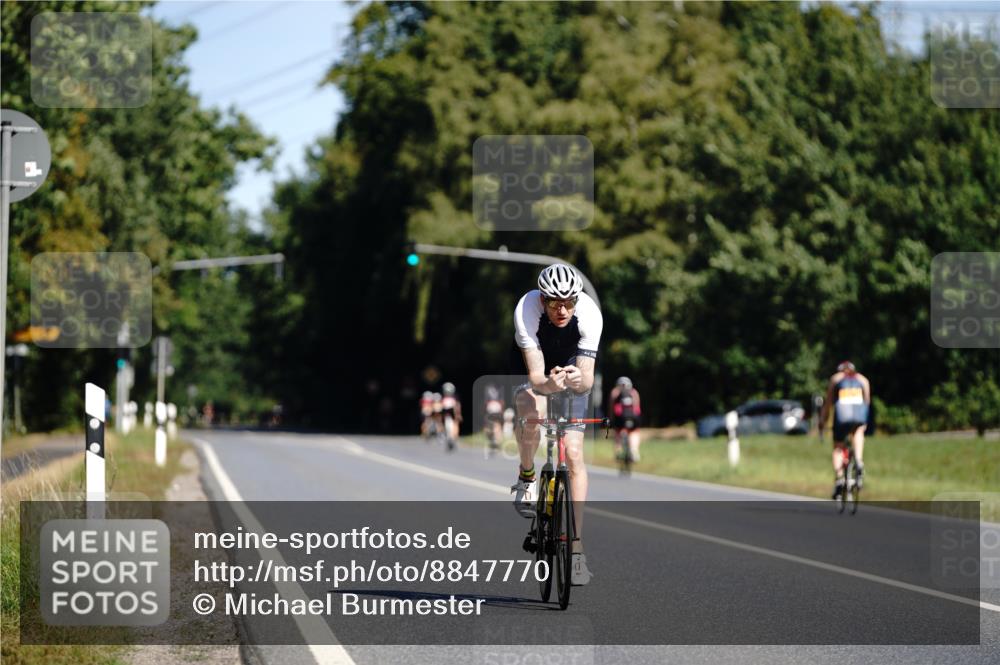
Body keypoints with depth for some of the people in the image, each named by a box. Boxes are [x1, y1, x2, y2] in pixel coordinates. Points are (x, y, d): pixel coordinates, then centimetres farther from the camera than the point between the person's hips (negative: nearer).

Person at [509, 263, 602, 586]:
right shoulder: (526, 310, -35)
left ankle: (576, 546, -8)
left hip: (571, 367, 1)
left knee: (573, 454, -12)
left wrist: (579, 379, -56)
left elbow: (587, 379, -33)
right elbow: (536, 377, -37)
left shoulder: (589, 314, -32)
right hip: (534, 368, -1)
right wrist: (549, 384, -59)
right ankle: (527, 477, -6)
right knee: (533, 411, -36)